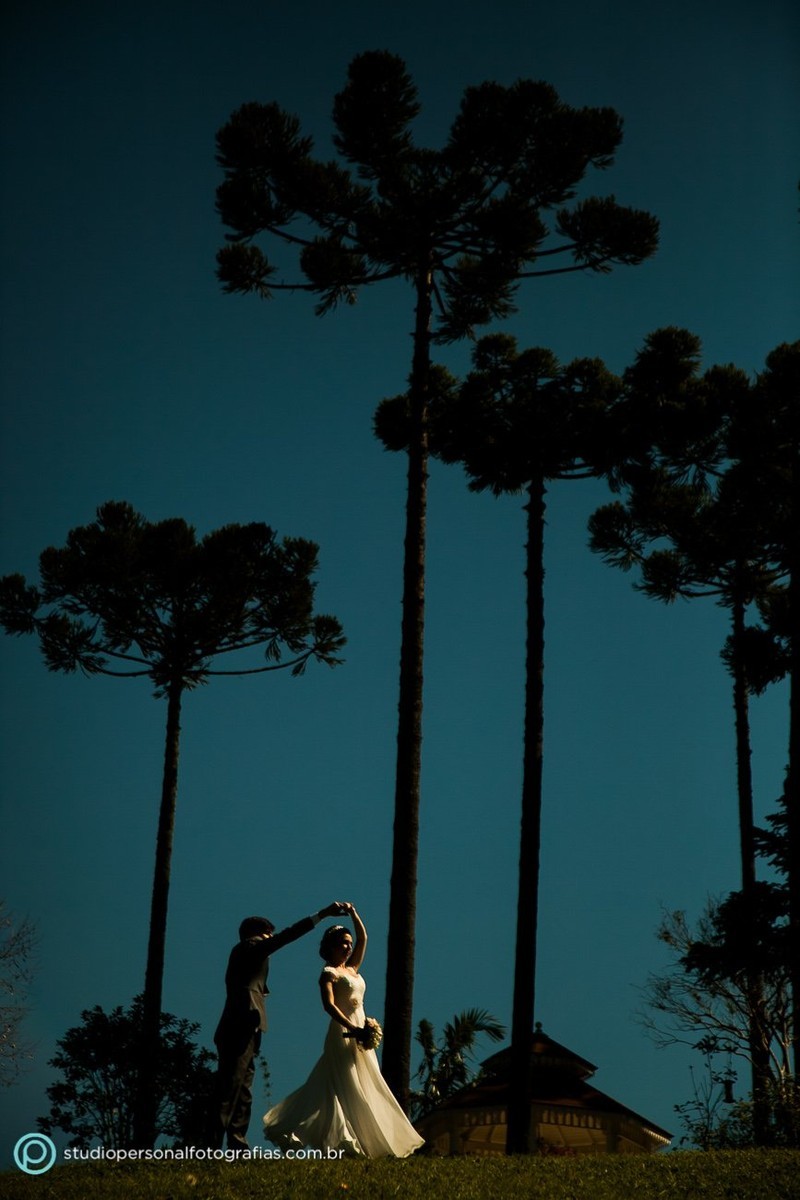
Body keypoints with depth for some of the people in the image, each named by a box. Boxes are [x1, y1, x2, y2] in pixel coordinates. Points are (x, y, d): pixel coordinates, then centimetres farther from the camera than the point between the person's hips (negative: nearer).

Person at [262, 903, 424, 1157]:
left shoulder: (352, 969, 15)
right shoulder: (329, 973, -7)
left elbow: (363, 938, 20)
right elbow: (329, 1005, -21)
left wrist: (353, 914, 10)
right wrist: (353, 1029, -27)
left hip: (359, 1035, 8)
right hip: (343, 1034, -8)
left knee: (363, 1088, 7)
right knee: (345, 1089, -11)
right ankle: (344, 1143, -12)